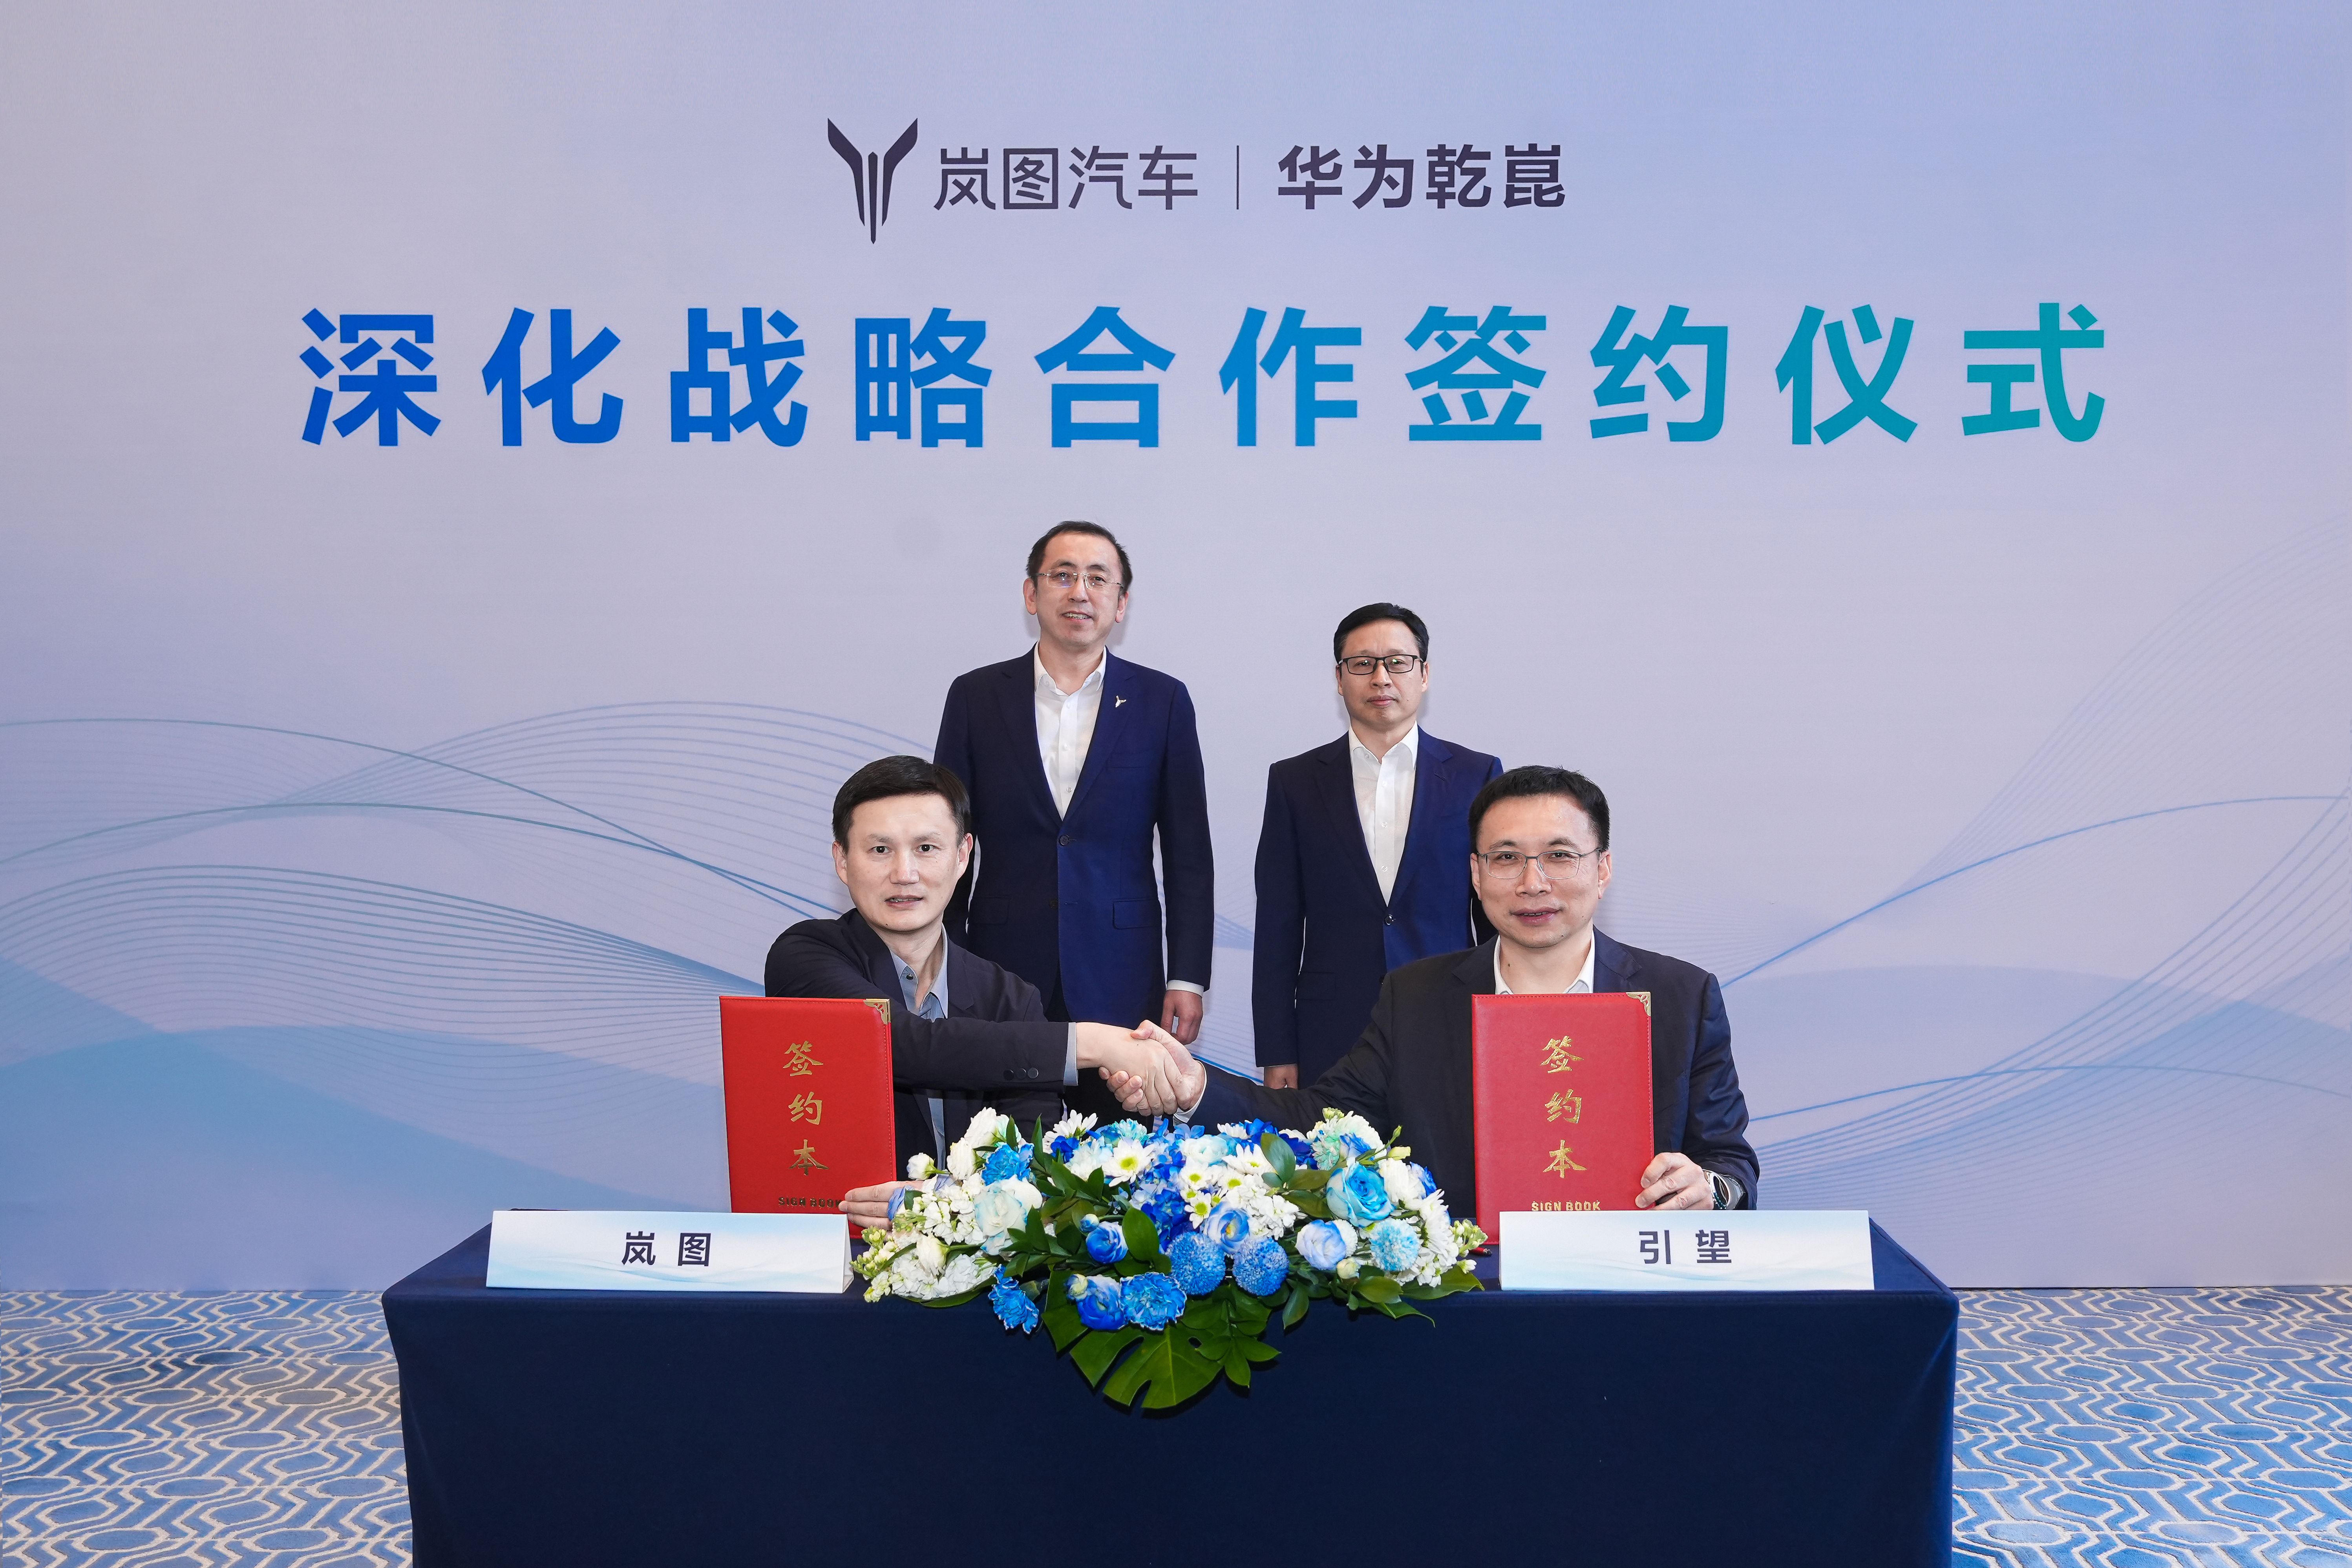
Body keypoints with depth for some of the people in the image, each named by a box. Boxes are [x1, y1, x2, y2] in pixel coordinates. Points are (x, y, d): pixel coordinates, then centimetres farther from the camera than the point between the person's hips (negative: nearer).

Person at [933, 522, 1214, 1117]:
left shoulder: (1162, 701, 4)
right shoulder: (976, 697, 5)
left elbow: (1188, 855, 4)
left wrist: (1188, 978, -2)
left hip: (1121, 984, 0)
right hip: (1001, 975, 1)